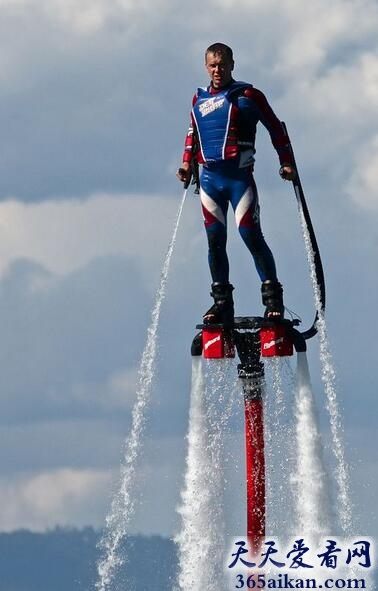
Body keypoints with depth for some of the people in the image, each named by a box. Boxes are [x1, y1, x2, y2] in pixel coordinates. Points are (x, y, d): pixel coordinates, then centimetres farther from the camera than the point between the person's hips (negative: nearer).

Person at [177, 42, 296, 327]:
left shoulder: (248, 95, 2)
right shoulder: (200, 99, 15)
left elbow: (276, 129, 6)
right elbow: (192, 134, 28)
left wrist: (287, 163, 1)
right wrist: (187, 164, 17)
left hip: (240, 176, -4)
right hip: (209, 178, 4)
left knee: (251, 235, -11)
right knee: (215, 240, 2)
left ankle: (273, 296, -5)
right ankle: (222, 301, 6)